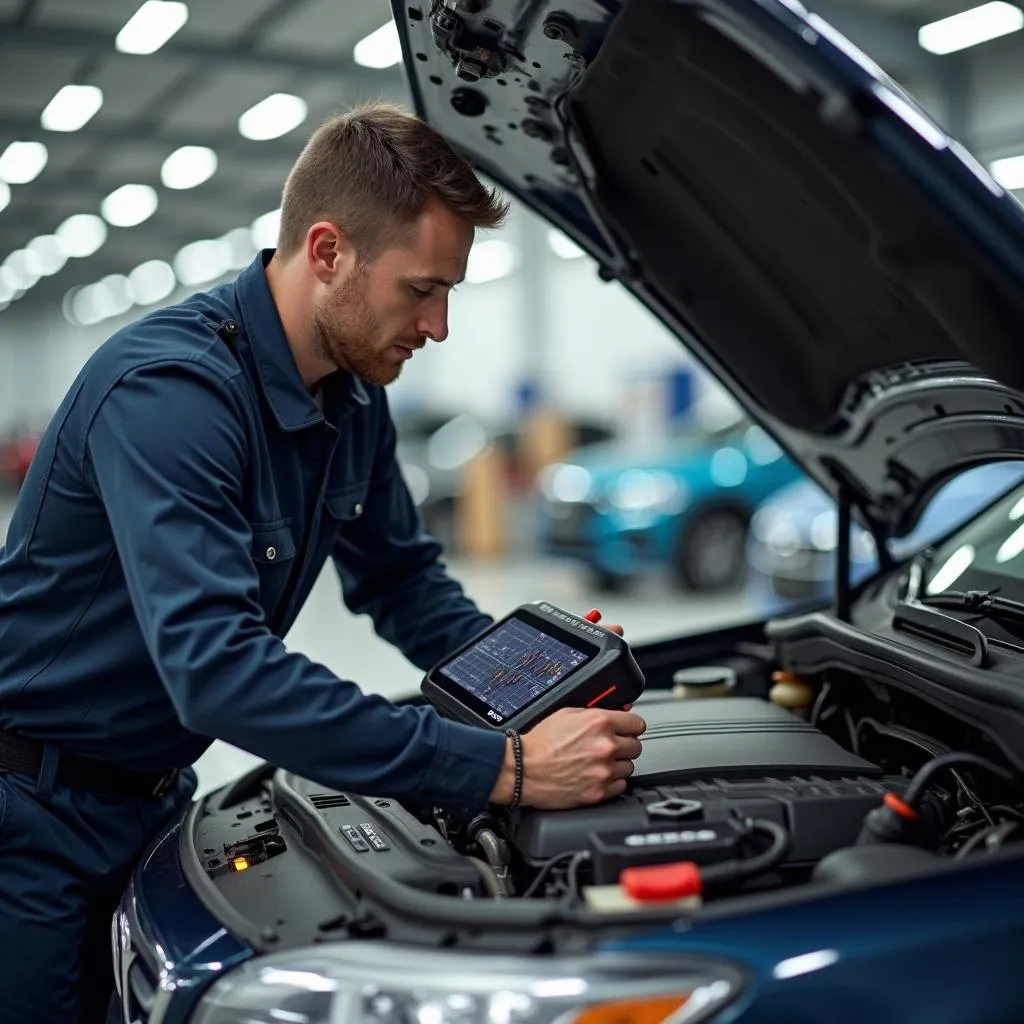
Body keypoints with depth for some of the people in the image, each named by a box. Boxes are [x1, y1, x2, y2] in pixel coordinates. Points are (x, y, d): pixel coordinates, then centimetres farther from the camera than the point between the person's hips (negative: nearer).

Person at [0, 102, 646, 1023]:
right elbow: (217, 668, -39)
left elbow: (401, 578, 10)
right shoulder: (171, 386, -30)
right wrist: (502, 769, -40)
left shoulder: (355, 398, -2)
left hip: (154, 797, 7)